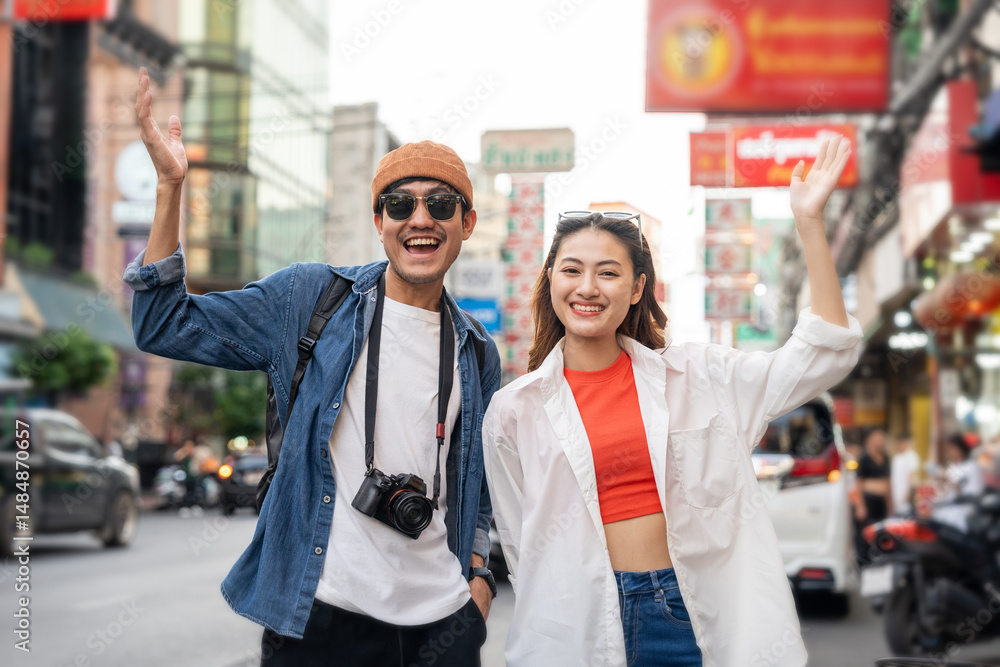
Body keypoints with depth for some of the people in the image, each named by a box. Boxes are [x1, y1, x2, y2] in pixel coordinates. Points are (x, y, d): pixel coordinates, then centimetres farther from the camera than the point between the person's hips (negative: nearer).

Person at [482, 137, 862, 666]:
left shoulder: (692, 376, 3)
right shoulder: (514, 411, 1)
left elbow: (823, 356, -2)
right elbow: (520, 547, 7)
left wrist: (809, 222, -6)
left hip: (697, 616, 1)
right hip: (581, 623, 0)